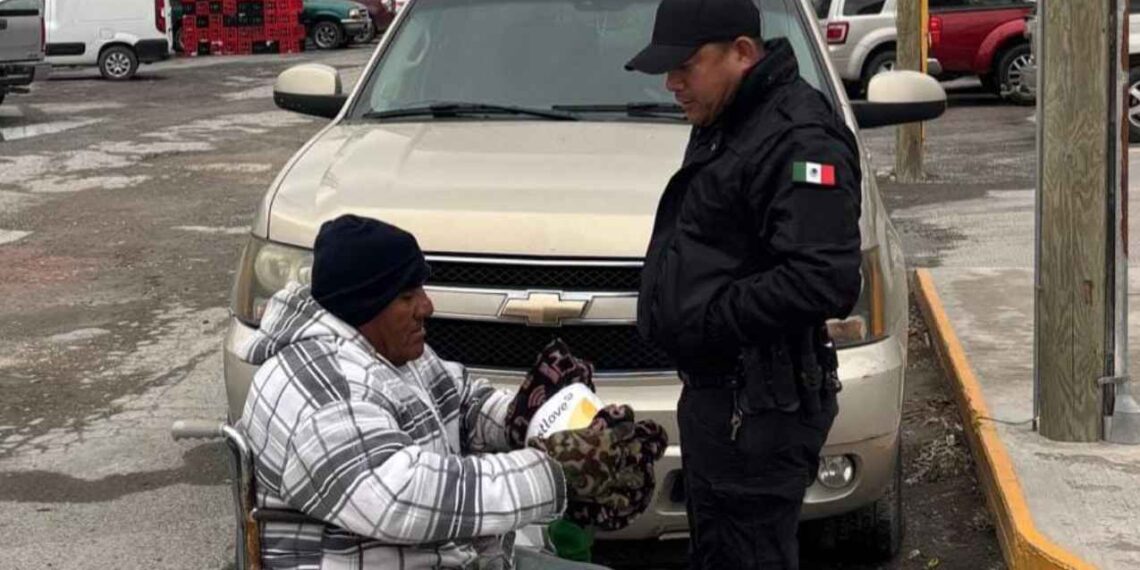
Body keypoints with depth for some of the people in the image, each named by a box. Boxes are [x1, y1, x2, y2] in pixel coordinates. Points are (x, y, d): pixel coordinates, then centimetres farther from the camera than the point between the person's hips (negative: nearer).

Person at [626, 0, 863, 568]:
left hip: (760, 408, -10)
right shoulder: (723, 124, 14)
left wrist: (707, 317, -21)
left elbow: (824, 282, -29)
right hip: (713, 389, 11)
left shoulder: (800, 140, -20)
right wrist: (670, 308, 8)